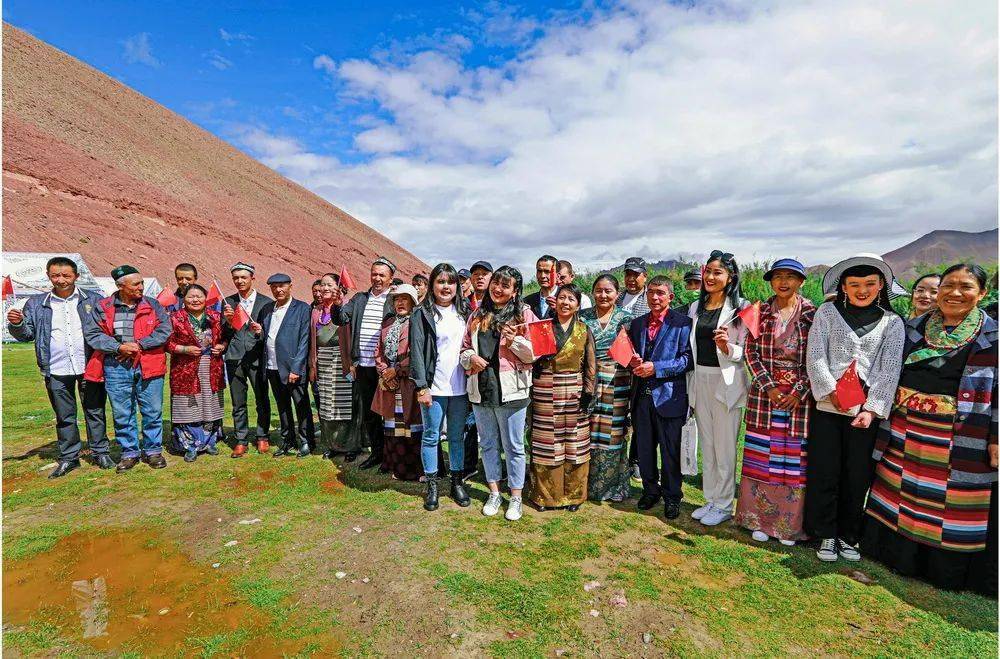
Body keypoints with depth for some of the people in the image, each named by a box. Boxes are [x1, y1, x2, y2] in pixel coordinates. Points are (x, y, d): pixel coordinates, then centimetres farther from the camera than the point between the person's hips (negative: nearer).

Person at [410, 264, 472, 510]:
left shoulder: (464, 312, 9)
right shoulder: (422, 314, -4)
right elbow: (416, 351, -8)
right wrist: (421, 387, -13)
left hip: (459, 386, 4)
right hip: (433, 386, -3)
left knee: (457, 436, 13)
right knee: (431, 437, 8)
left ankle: (457, 481, 26)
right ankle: (432, 485, 21)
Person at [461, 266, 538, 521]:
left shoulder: (524, 314, -2)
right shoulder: (477, 315, 10)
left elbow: (534, 354, -4)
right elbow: (465, 347, 15)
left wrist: (515, 340, -20)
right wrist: (471, 358, -6)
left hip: (510, 392, -4)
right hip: (480, 390, 5)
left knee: (513, 447, 6)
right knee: (488, 444, 16)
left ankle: (515, 498, 22)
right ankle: (494, 493, 32)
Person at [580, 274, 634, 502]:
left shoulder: (626, 318, 4)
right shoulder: (582, 316, 7)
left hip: (616, 383, -1)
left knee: (613, 432, 5)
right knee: (587, 431, 5)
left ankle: (612, 484, 21)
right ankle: (588, 483, 20)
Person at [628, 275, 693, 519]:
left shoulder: (682, 323, -5)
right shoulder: (637, 323, 12)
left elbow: (688, 358, -11)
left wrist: (656, 367, -18)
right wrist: (634, 362, -5)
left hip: (669, 396, -5)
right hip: (642, 396, 5)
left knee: (670, 450, 6)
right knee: (643, 449, 14)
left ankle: (672, 497, 24)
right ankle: (650, 490, 33)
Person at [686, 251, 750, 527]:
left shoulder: (740, 307, -7)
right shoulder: (696, 307, 10)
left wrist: (727, 347, -28)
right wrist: (690, 384, 14)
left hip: (726, 382, -6)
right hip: (700, 380, 6)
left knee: (725, 447, 3)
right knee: (706, 444, 15)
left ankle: (724, 505, 19)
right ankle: (711, 499, 28)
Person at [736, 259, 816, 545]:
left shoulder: (813, 314, -1)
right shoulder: (760, 312, 3)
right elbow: (751, 352, 1)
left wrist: (799, 391, -12)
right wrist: (768, 386, -9)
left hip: (799, 397, -1)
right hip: (764, 393, 1)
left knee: (794, 458, 5)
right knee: (761, 457, 6)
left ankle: (789, 524, 19)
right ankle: (761, 519, 19)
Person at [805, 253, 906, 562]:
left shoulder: (892, 323, 8)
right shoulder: (827, 312, 4)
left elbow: (889, 370, 0)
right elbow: (815, 356, -3)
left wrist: (871, 409, -11)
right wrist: (832, 392, -13)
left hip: (866, 412, 1)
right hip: (827, 407, -1)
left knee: (857, 476, 9)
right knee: (824, 473, 5)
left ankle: (848, 536, 27)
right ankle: (826, 534, 21)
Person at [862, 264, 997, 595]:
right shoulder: (912, 329, 6)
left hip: (960, 439, -3)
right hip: (906, 433, 3)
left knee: (950, 499, 6)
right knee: (900, 491, 13)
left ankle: (947, 565, 23)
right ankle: (897, 550, 30)